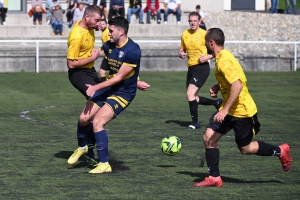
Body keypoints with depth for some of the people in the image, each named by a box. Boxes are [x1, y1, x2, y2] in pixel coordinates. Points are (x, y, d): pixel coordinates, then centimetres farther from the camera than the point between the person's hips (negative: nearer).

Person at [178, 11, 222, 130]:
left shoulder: (204, 34, -9)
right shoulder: (185, 34, 8)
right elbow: (182, 50, 21)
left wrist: (207, 57, -19)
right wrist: (181, 54, -2)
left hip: (202, 67, -7)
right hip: (191, 67, 7)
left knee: (190, 93, -20)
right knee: (193, 98, 10)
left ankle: (195, 122, -10)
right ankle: (217, 103, 32)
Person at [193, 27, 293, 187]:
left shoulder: (224, 60, -24)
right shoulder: (221, 57, 7)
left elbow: (237, 85, -32)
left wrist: (225, 110, -33)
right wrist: (217, 87, 5)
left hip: (241, 111, -9)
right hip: (229, 109, 9)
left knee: (245, 148, 6)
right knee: (208, 137, -2)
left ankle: (280, 151, 26)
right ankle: (214, 178, 4)